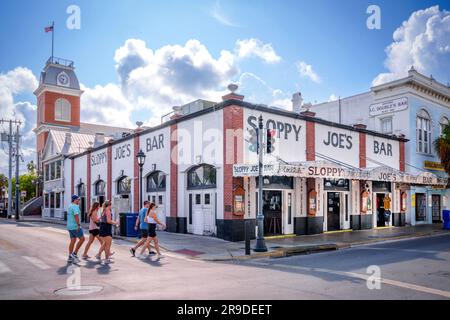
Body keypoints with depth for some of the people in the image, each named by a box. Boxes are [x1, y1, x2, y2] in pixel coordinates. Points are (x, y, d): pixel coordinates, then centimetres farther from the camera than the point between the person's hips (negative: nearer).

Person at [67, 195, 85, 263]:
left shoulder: (70, 206, 17)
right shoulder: (75, 206, -14)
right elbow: (76, 216, -26)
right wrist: (78, 225, -25)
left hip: (70, 226, 9)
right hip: (75, 226, -9)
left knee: (73, 241, 10)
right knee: (82, 239, -1)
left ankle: (70, 257, 12)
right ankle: (74, 253, -1)